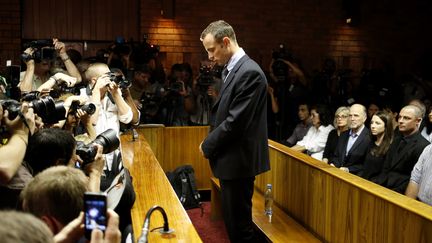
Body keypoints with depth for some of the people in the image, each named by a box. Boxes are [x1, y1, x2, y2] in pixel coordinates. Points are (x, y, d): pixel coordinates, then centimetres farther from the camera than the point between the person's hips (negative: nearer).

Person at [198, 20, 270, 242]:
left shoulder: (250, 72, -18)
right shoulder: (230, 69, 11)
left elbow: (236, 121, -22)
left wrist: (207, 146, -9)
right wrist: (211, 143, 5)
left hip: (238, 160, -9)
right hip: (230, 158, 9)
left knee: (239, 223, 1)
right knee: (232, 218, 18)